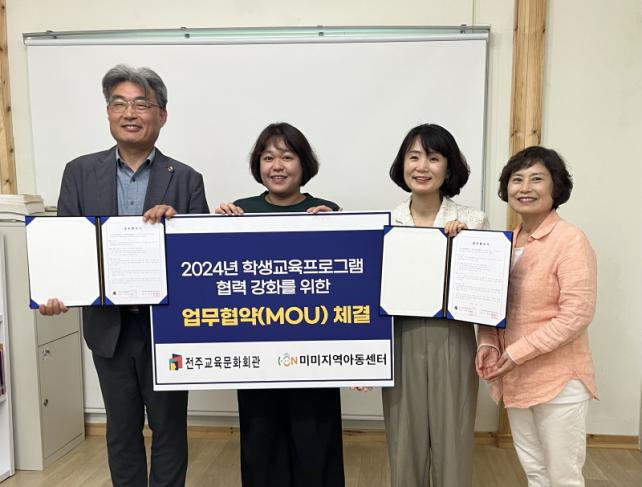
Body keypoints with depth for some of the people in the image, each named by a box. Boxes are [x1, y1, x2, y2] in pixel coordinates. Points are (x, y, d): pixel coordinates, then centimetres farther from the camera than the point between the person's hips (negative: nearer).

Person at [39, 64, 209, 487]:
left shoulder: (186, 179, -2)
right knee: (121, 431, 18)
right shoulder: (80, 172, 3)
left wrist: (175, 222, -23)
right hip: (108, 326, 2)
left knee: (169, 429, 12)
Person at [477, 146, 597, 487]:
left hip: (559, 379, -6)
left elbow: (576, 315, -20)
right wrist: (488, 344, -5)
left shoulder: (571, 239, -15)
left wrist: (517, 352, -19)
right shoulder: (507, 241, 6)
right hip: (515, 378, 7)